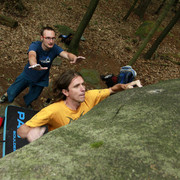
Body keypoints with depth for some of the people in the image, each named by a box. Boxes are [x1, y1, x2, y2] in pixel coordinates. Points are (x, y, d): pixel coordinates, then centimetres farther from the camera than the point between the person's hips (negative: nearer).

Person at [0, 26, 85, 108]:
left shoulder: (55, 48, -24)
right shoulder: (35, 45, -31)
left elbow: (66, 54, -41)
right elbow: (32, 55, -52)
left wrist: (74, 58, -66)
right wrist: (34, 65, -77)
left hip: (41, 80, 2)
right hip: (27, 75, -2)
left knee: (32, 97, 20)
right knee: (12, 94, 9)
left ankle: (27, 102, 57)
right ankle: (7, 94, 47)